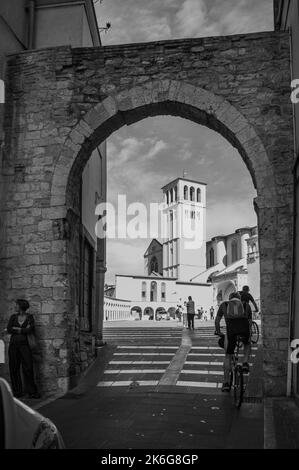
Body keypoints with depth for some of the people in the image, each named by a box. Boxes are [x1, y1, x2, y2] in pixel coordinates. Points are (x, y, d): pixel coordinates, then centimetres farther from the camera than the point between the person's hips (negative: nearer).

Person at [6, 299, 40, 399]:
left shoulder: (29, 317, 4)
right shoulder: (13, 317, 10)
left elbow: (31, 330, -11)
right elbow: (9, 330, -3)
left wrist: (17, 329, -6)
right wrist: (24, 329, -8)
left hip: (24, 344, -2)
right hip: (13, 344, 2)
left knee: (28, 368, -5)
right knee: (14, 368, 3)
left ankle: (32, 392, 2)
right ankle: (17, 392, 12)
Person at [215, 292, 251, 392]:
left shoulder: (224, 305, 30)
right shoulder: (246, 306, 32)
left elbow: (217, 321, 35)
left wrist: (218, 332, 50)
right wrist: (249, 336, 53)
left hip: (231, 327, -1)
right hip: (244, 327, 1)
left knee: (228, 356, 15)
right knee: (247, 344, 35)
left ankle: (226, 383, 14)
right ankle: (245, 363, 12)